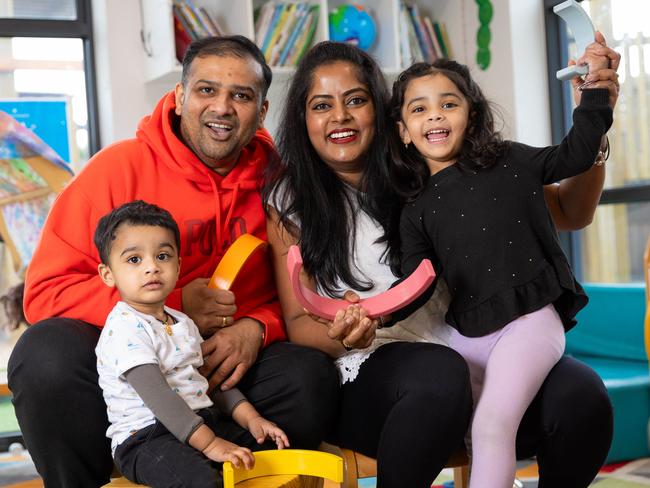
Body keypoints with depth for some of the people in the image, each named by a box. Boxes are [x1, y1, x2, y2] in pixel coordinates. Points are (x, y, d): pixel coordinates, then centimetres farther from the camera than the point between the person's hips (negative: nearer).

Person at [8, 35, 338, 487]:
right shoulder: (121, 166, -9)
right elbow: (47, 291, -12)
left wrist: (256, 328, -16)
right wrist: (171, 307, -20)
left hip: (223, 367, 2)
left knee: (311, 377, -26)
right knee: (50, 351, -32)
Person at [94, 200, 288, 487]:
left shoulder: (183, 323, 17)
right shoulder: (125, 329, -14)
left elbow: (210, 379, 20)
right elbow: (158, 396, -23)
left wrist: (250, 418, 5)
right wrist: (210, 444, -28)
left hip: (200, 423, 9)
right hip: (145, 438, -9)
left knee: (275, 447, 1)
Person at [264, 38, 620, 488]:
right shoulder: (291, 200, 6)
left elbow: (569, 211, 10)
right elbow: (299, 323, 3)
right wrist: (339, 334, -21)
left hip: (469, 356, 2)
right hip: (364, 382, -2)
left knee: (581, 393, -28)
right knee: (438, 374, -37)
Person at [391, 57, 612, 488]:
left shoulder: (508, 162, 4)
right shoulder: (417, 211, 10)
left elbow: (574, 156, 10)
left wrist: (595, 93, 1)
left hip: (529, 321, -4)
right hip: (466, 334, 4)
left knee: (494, 422, -20)